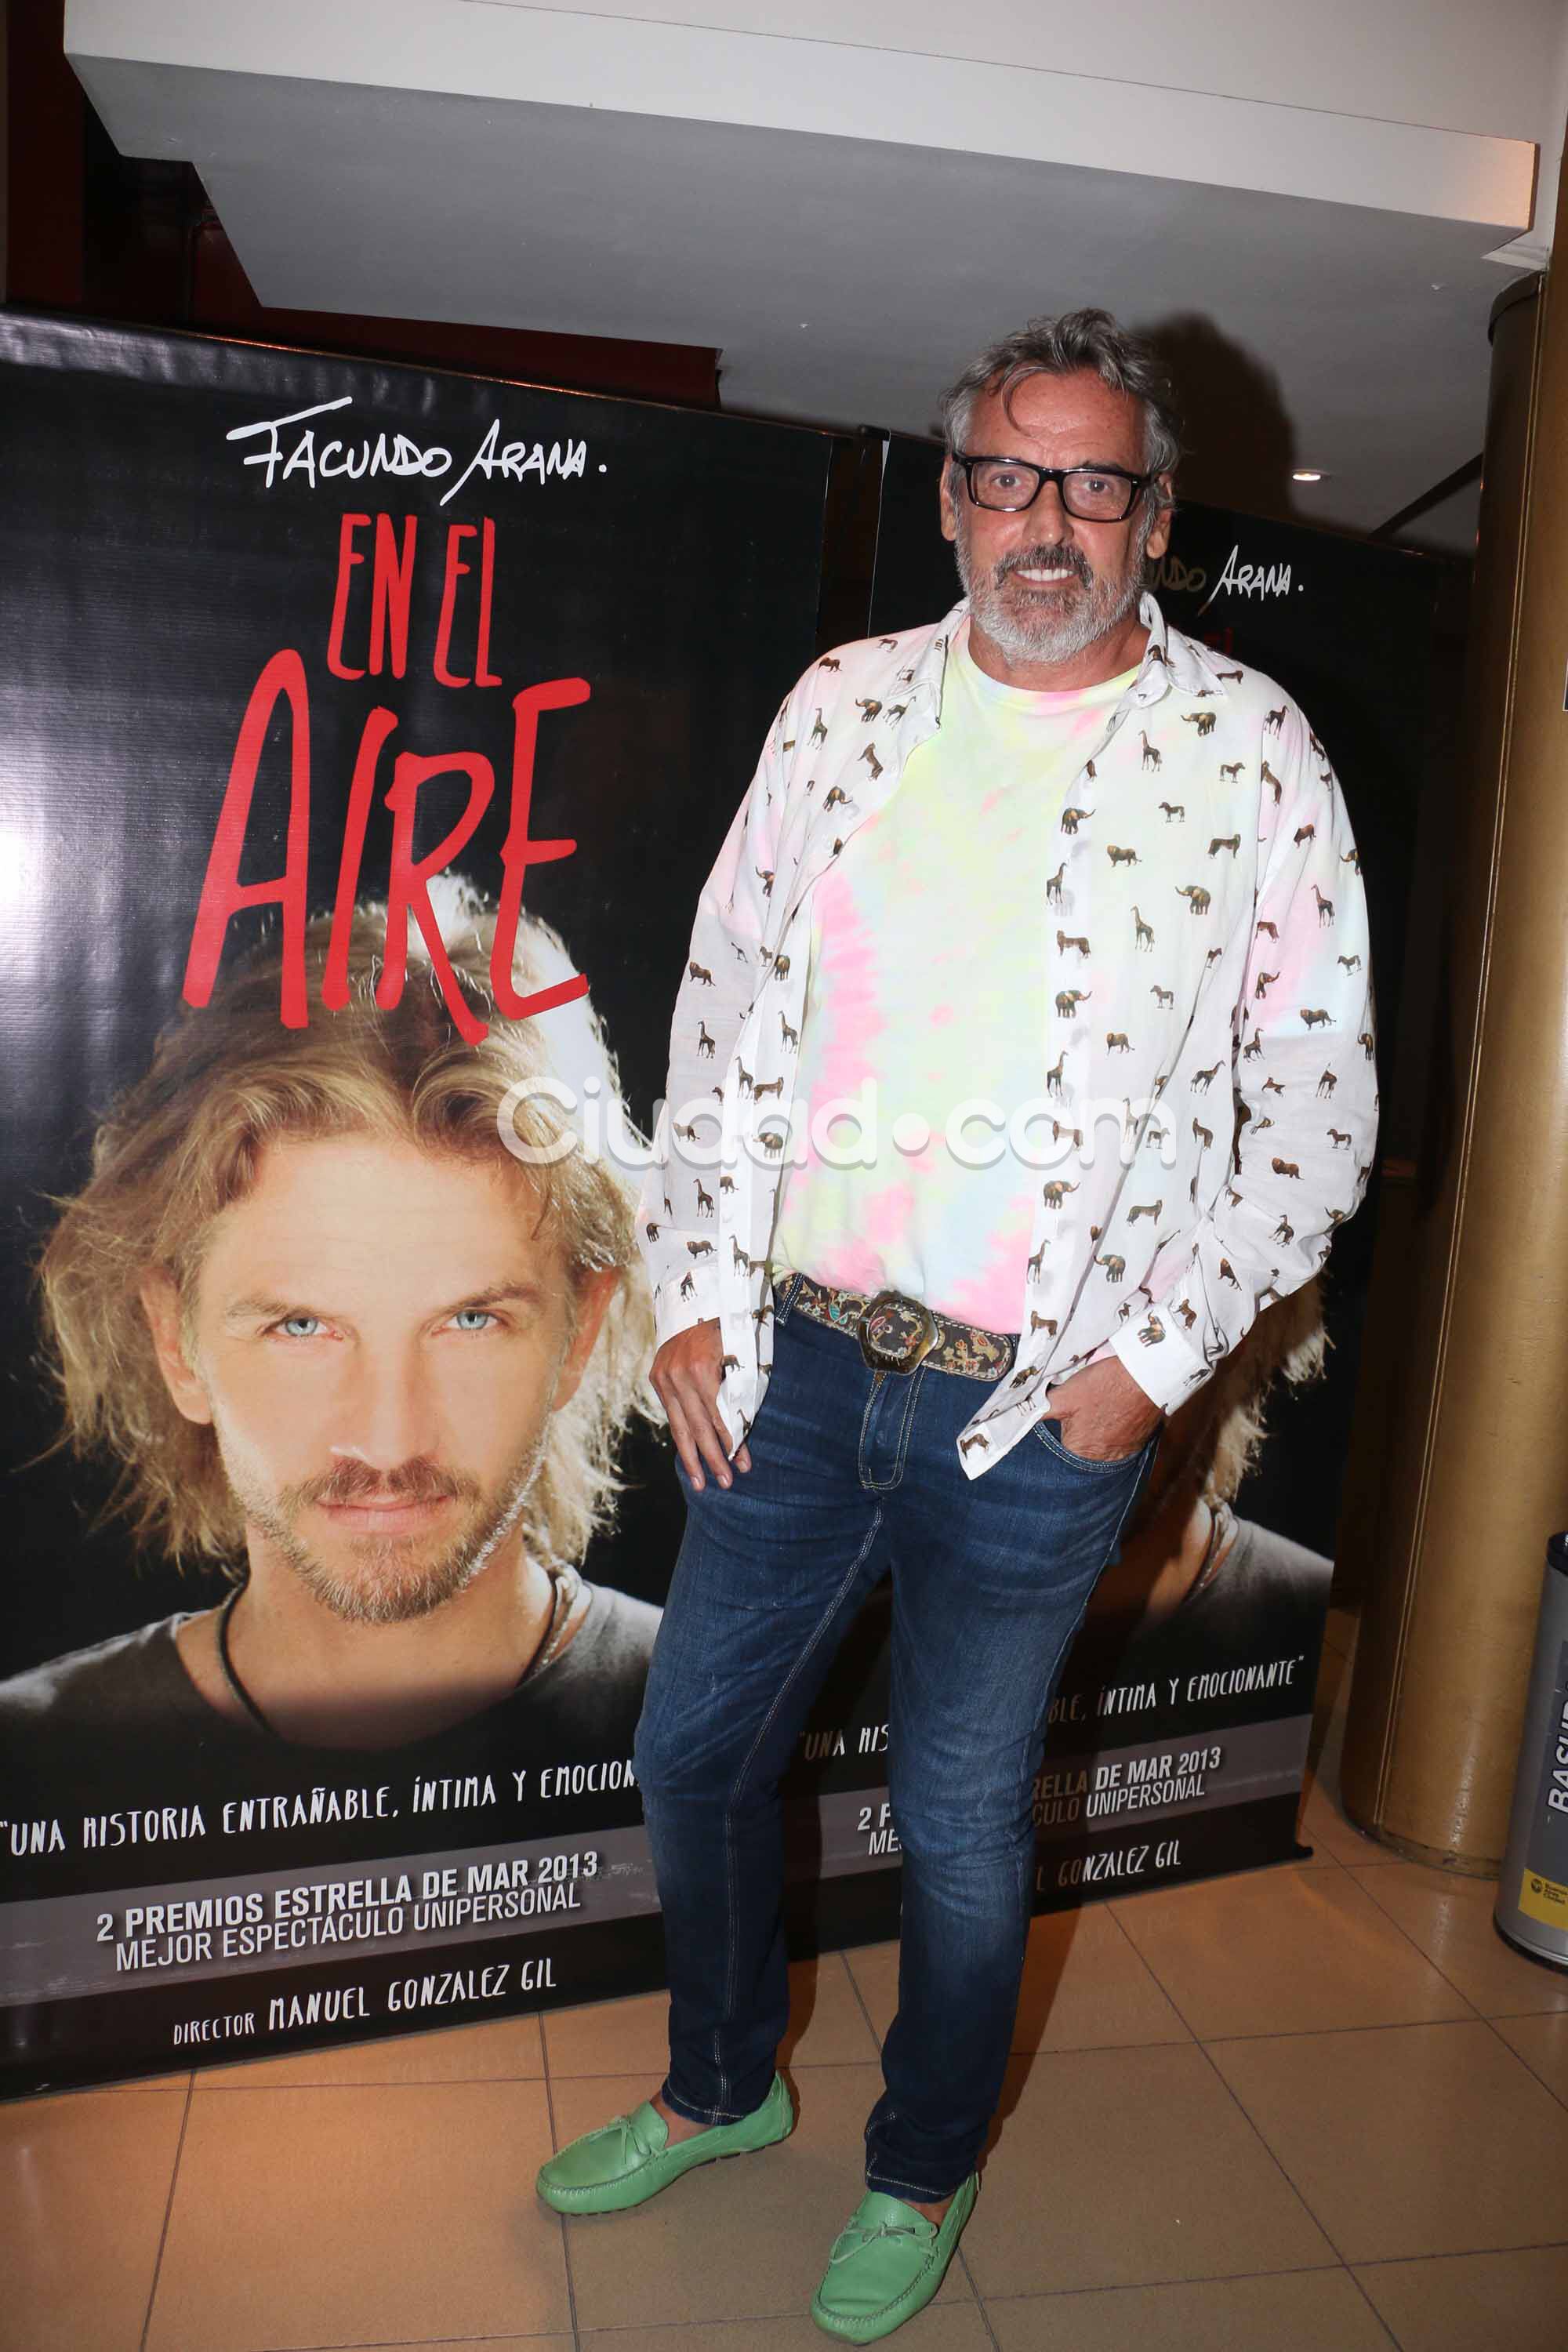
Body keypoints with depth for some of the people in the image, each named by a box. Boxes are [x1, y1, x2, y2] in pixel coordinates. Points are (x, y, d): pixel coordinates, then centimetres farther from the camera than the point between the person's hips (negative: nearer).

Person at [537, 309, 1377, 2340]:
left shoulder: (1255, 758, -5)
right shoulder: (845, 708, 4)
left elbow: (1316, 1109, -3)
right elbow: (724, 1006, 6)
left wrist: (1155, 1360, -9)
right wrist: (696, 1291, 1)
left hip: (1042, 1410, -3)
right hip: (795, 1360, 4)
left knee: (960, 1815, 13)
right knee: (693, 1750, 17)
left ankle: (925, 2168, 44)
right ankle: (721, 2082, 47)